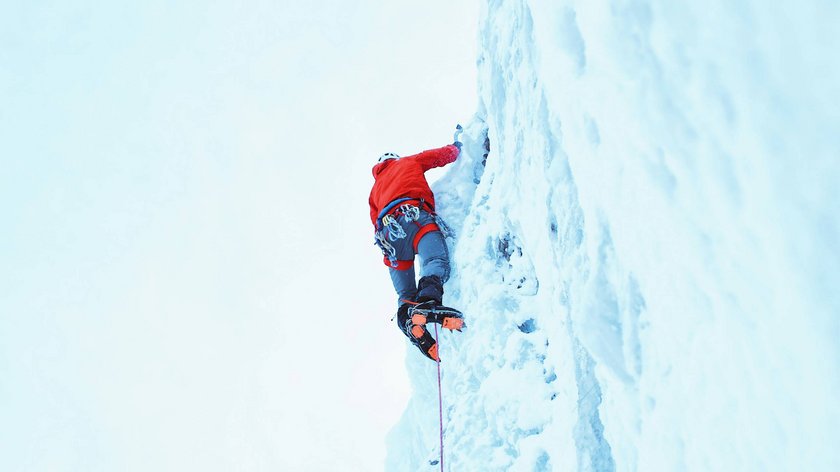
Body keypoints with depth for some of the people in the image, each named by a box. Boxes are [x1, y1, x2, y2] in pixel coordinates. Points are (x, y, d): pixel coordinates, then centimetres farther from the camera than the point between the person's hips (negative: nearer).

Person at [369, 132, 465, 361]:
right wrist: (456, 144, 51)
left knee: (405, 295, 5)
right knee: (436, 261, -28)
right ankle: (428, 301, -58)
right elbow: (446, 154, 32)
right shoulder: (408, 162, 31)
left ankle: (410, 321, -25)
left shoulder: (375, 189, 41)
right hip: (413, 217, -4)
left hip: (387, 230, 5)